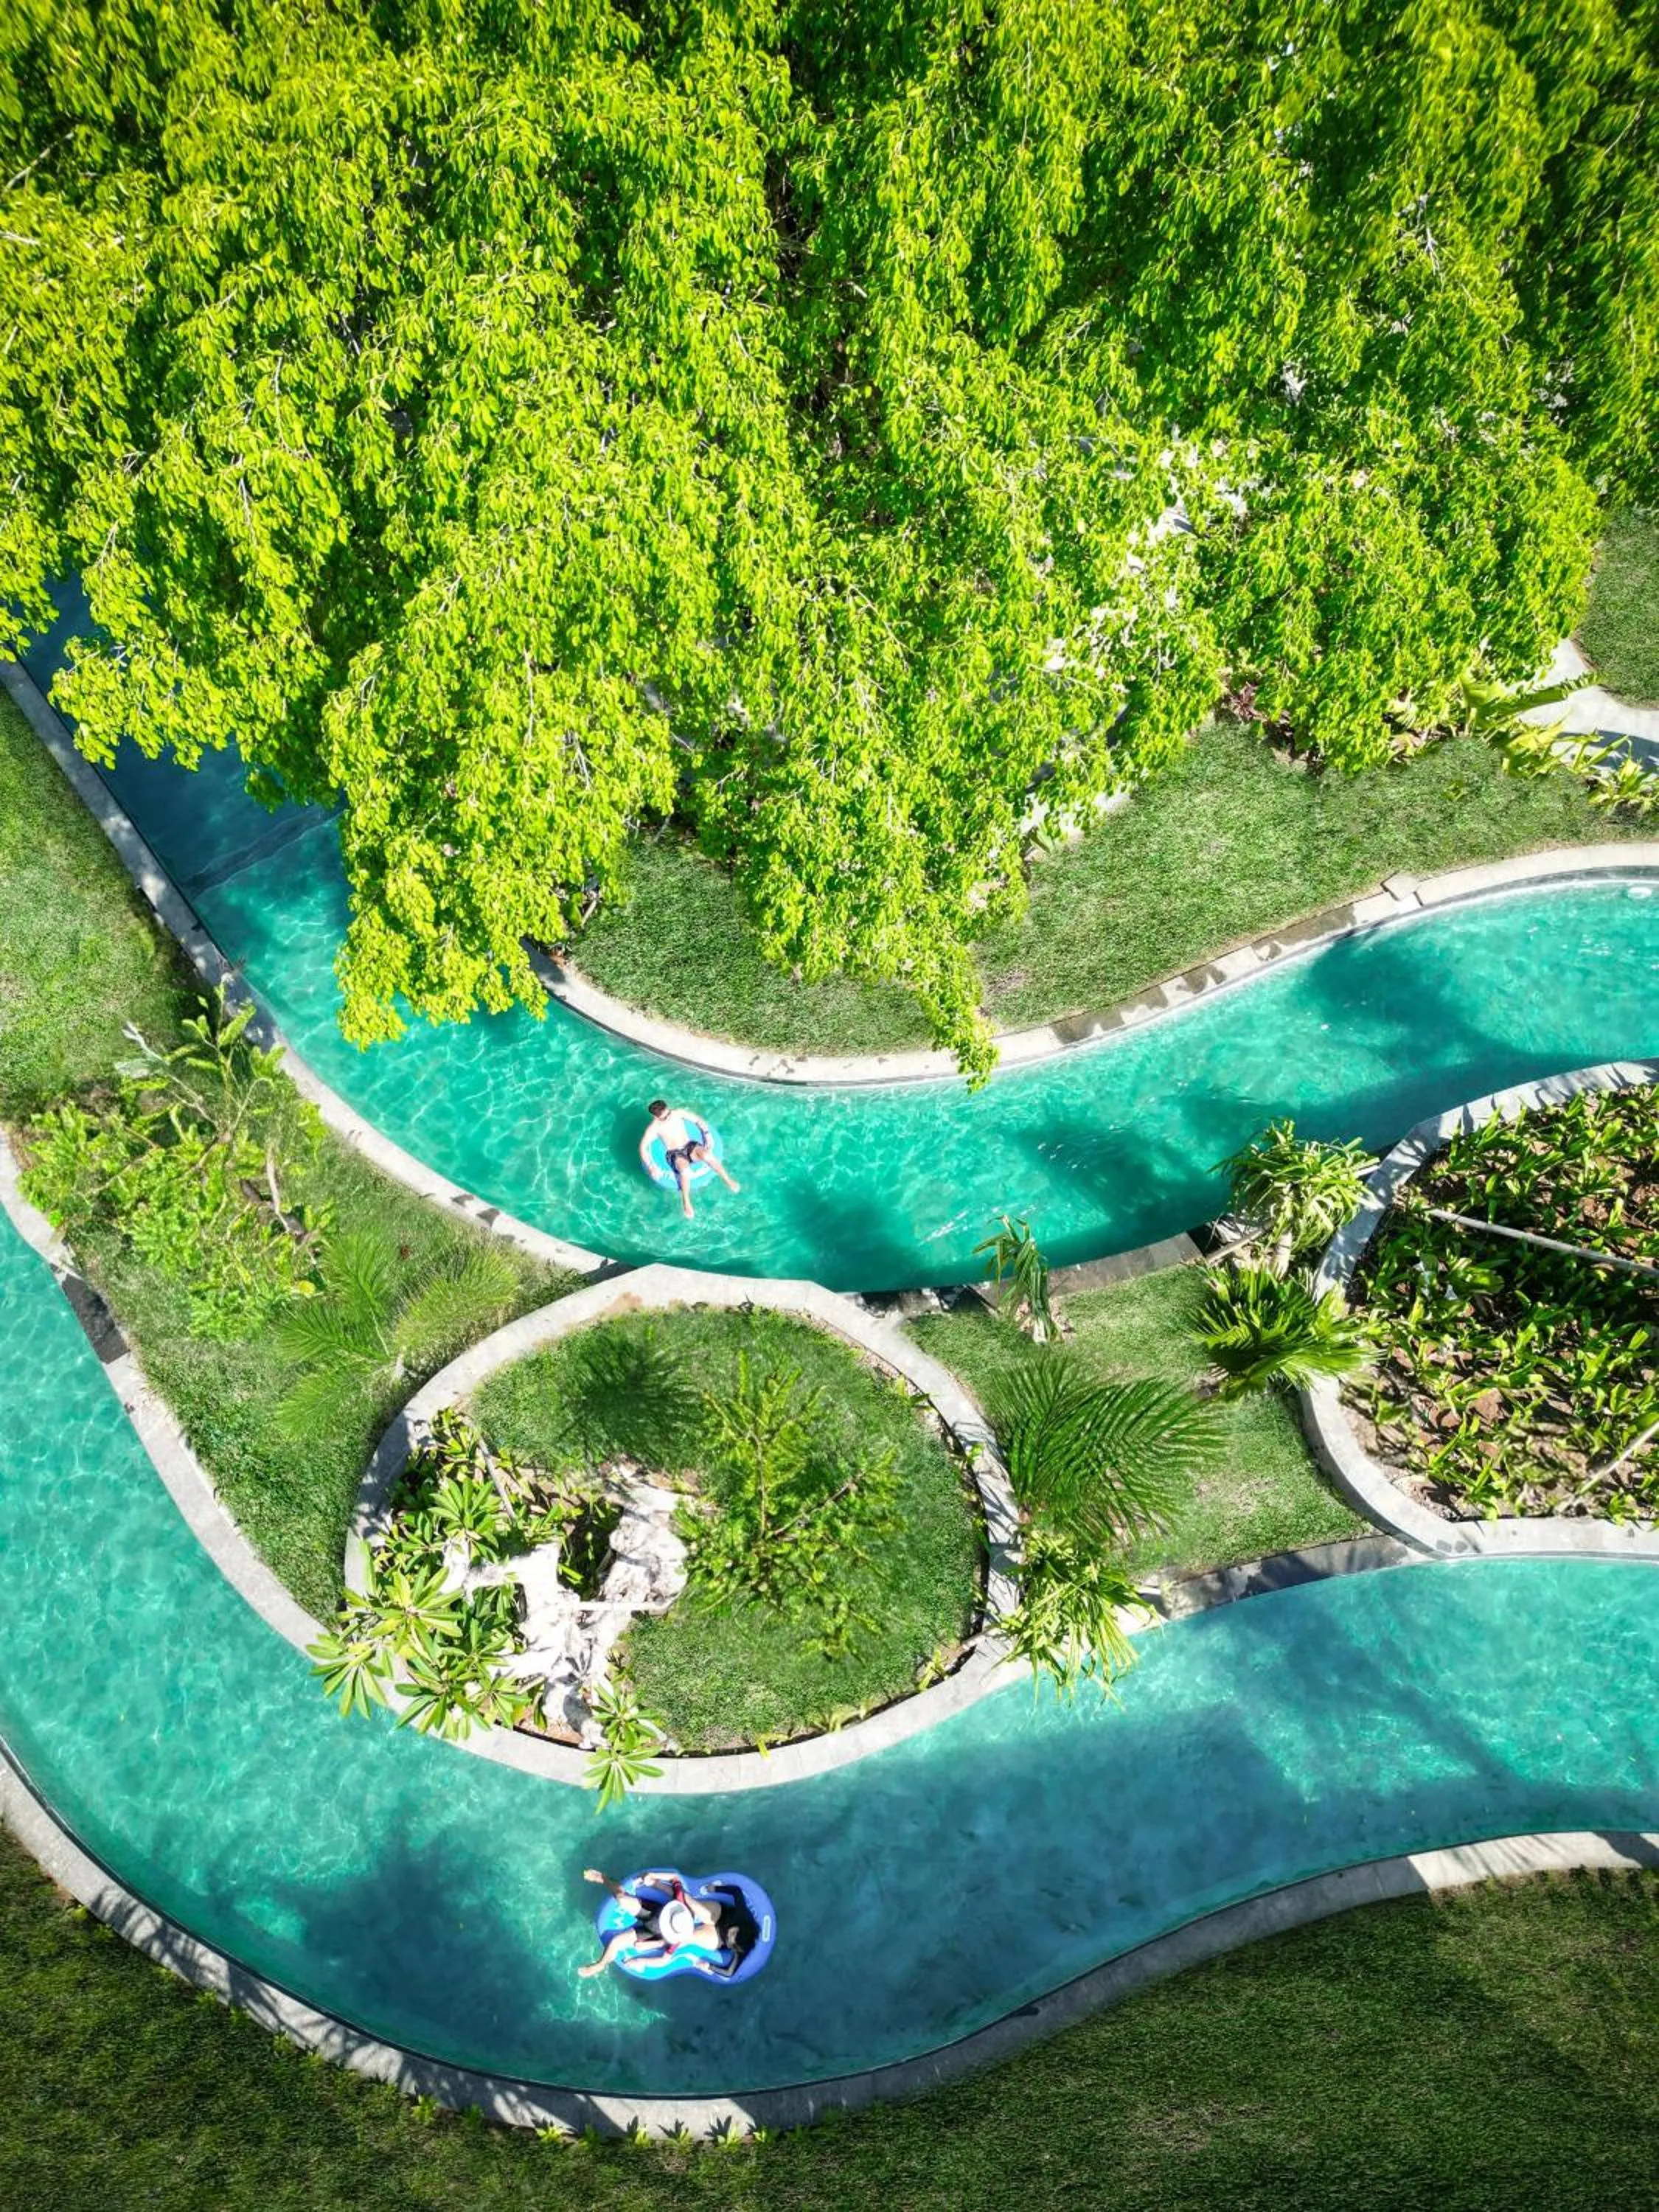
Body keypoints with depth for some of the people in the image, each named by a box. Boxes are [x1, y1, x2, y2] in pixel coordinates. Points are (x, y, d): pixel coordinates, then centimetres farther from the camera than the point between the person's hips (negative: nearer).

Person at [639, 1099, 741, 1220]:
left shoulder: (678, 1112, -2)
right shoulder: (654, 1128, -9)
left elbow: (699, 1120, 7)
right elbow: (643, 1148, -12)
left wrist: (707, 1135, -8)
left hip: (690, 1146, 2)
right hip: (674, 1154, -2)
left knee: (707, 1156, -33)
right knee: (685, 1170, -37)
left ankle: (727, 1180, -18)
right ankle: (686, 1202, -21)